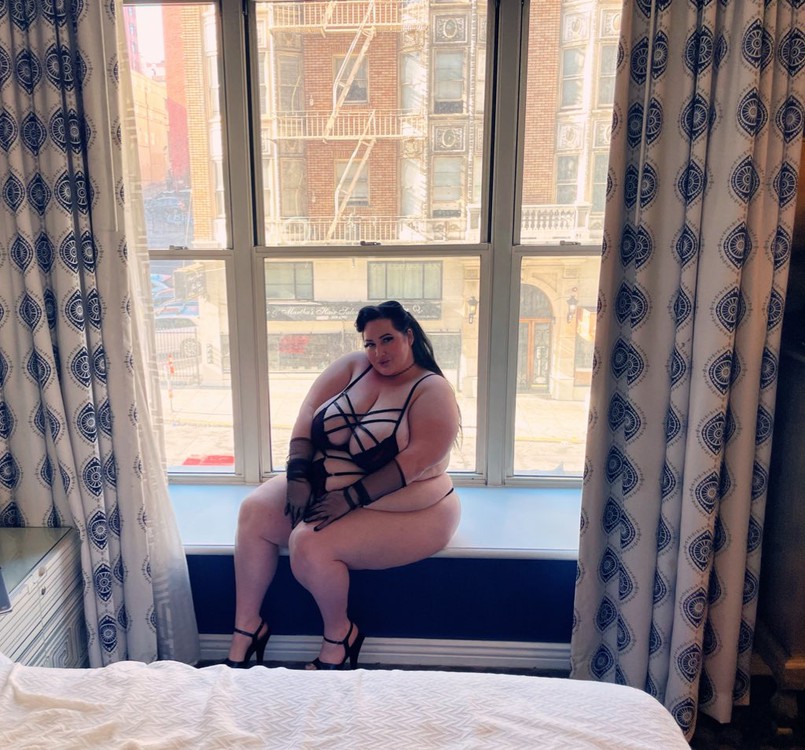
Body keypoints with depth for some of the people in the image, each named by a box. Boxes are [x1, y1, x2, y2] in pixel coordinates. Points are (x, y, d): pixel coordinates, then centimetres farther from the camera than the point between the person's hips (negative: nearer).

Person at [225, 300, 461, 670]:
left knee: (309, 543, -26)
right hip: (324, 488, 7)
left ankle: (339, 635, 2)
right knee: (255, 511, -10)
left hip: (401, 511, -6)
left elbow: (414, 461, -24)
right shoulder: (353, 366, 1)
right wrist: (297, 479, -14)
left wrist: (348, 499, -27)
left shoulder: (432, 390, -14)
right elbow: (308, 414, -4)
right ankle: (246, 627, 4)